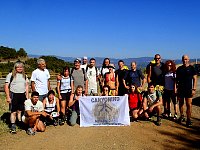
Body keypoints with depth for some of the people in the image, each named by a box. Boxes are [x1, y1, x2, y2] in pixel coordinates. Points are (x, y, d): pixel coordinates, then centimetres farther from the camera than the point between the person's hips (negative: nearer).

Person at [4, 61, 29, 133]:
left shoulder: (24, 76, 13)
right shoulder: (10, 75, -1)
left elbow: (26, 86, 16)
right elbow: (6, 87, -4)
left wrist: (27, 96, 10)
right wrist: (8, 97, -9)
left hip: (23, 95, 4)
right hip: (14, 95, -4)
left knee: (20, 111, 6)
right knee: (14, 111, -2)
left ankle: (20, 124, 17)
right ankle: (13, 127, 4)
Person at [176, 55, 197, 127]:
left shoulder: (191, 68, -1)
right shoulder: (179, 68, 8)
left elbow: (195, 79, -1)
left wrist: (194, 89, -8)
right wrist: (176, 87, 6)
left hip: (188, 89, -3)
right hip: (180, 89, 3)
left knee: (189, 105, -4)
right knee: (181, 103, 13)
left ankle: (188, 119, 3)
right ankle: (181, 116, 29)